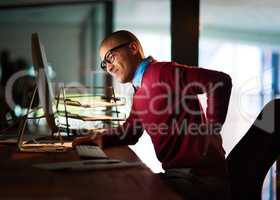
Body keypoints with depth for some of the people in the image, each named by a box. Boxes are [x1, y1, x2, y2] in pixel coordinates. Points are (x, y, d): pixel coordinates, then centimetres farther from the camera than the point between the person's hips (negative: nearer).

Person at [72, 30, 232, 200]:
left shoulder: (164, 72, -13)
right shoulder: (139, 93, 16)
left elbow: (220, 80, -19)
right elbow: (130, 130, 26)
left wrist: (212, 130, -18)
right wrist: (103, 139, 7)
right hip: (176, 173, 8)